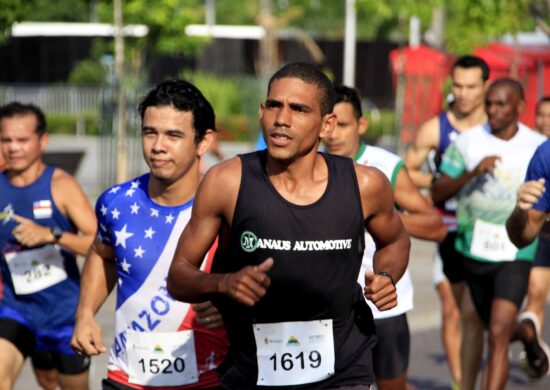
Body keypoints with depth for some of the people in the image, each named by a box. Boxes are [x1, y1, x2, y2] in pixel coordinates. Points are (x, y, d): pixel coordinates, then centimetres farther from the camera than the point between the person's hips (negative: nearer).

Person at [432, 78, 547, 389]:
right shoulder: (467, 142, -4)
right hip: (474, 250, 3)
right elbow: (438, 193, -7)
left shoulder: (538, 148, -5)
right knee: (496, 326, 24)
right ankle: (528, 338, 59)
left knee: (498, 335, -17)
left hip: (515, 255, -3)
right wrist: (472, 173, -23)